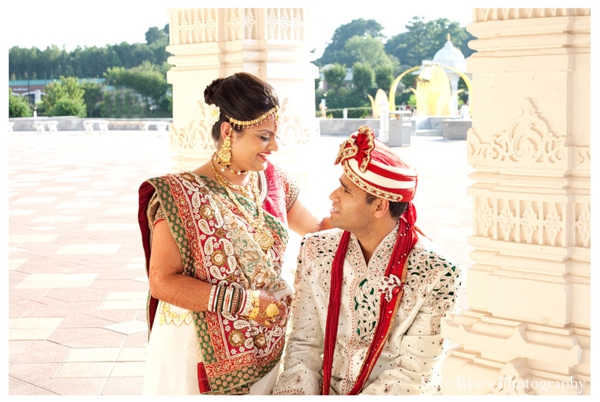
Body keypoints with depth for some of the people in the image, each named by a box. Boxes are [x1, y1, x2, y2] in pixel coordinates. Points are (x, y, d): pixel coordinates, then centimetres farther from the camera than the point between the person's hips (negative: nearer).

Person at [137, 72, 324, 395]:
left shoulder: (274, 181, 3)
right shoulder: (182, 195, -16)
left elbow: (317, 230, 17)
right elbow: (162, 281, -20)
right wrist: (244, 302, -22)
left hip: (265, 346, 5)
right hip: (200, 350, -5)